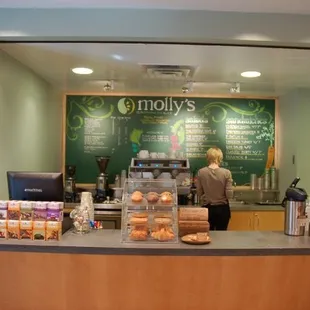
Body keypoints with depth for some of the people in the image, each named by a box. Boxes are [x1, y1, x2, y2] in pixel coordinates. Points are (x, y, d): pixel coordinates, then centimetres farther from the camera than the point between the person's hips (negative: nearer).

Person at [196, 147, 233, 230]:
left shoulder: (201, 172, -7)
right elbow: (229, 195, -12)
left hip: (207, 208, 1)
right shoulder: (226, 173, -11)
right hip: (222, 209, -1)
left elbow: (199, 193, 0)